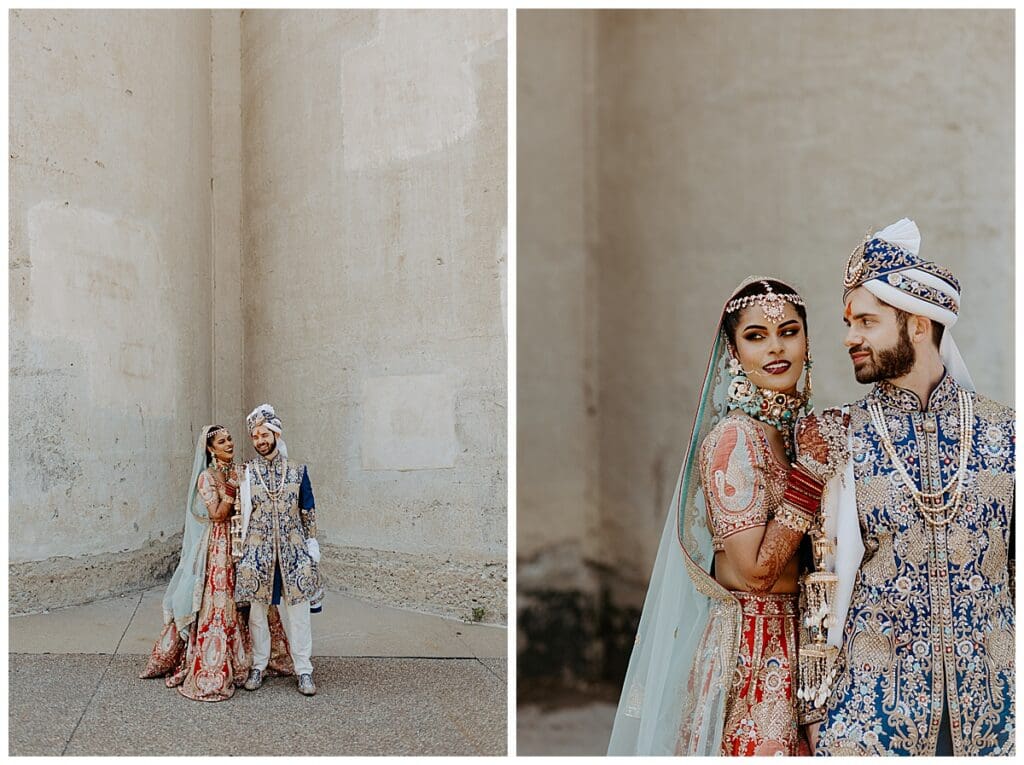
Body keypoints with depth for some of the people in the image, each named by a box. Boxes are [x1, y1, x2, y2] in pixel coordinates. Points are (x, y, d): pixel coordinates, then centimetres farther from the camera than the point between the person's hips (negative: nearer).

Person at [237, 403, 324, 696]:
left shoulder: (297, 470, 3)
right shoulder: (246, 472, 3)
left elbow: (308, 512, 6)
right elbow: (238, 512, 5)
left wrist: (311, 547, 3)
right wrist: (239, 549, 0)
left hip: (293, 550, 0)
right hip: (257, 550, 0)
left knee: (298, 611, 2)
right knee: (257, 610, 8)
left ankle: (304, 670, 10)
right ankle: (258, 666, 23)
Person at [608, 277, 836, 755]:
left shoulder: (792, 426, 6)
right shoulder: (734, 437, -18)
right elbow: (755, 570, -23)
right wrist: (813, 472, -21)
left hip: (790, 636, 8)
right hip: (752, 644, -8)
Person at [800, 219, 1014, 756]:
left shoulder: (1003, 431, -1)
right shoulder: (835, 439, -3)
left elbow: (1019, 564, 5)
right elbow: (823, 571, -2)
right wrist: (817, 703, -3)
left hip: (987, 695, 2)